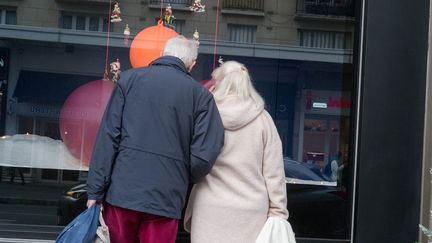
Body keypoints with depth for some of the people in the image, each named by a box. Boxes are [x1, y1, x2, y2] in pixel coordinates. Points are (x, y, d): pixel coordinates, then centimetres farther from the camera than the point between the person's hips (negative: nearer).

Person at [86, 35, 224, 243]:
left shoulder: (130, 78, 3)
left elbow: (108, 136, -2)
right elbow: (204, 155, -6)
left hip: (122, 191, 1)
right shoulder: (200, 95, 0)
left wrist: (96, 190, 1)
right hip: (166, 199, -1)